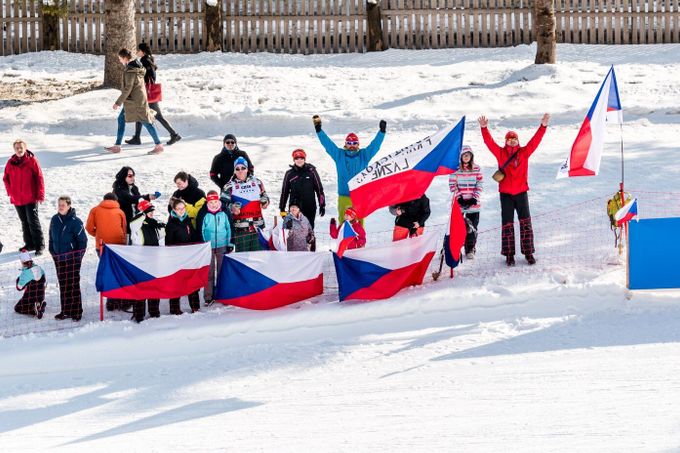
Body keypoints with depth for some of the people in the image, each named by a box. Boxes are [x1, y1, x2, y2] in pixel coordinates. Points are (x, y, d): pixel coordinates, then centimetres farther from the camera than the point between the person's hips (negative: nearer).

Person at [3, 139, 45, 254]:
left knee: (33, 221, -6)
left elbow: (39, 178, -8)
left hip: (31, 198, -5)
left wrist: (40, 195, -11)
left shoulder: (31, 160, -8)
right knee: (24, 222, 13)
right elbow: (6, 178, 16)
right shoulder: (11, 163, 3)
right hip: (17, 199, 5)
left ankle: (39, 245, -1)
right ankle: (29, 244, 23)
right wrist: (10, 192, 6)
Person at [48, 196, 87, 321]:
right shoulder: (54, 220, 6)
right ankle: (65, 311, 17)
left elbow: (82, 240, -7)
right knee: (63, 284, 10)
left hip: (72, 259, -6)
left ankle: (76, 311, 2)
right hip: (59, 258, 6)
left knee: (73, 284, -4)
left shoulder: (75, 221, -11)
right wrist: (52, 252, 12)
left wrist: (78, 256, -8)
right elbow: (51, 238, 18)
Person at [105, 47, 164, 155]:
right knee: (121, 119, 11)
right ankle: (117, 146, 14)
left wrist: (118, 102, -17)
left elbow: (127, 89, -22)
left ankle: (159, 146, 3)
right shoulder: (138, 67, 9)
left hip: (135, 100, -10)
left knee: (145, 122, -3)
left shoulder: (130, 71, -20)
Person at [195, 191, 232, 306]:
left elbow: (229, 228, 7)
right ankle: (208, 297, 5)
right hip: (208, 247, -1)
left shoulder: (224, 213, -2)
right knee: (209, 272, 1)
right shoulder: (204, 214, -6)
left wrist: (229, 243, 7)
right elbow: (200, 230, -1)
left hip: (222, 246, 1)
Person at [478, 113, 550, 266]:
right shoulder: (501, 153, 3)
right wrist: (484, 128, -18)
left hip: (521, 192, 1)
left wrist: (543, 126, -12)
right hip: (505, 193, -1)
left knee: (525, 223, 1)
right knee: (507, 224, 2)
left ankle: (528, 253, 8)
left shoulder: (524, 152, 5)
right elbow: (489, 142, -5)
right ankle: (509, 255, 7)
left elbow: (535, 140, -2)